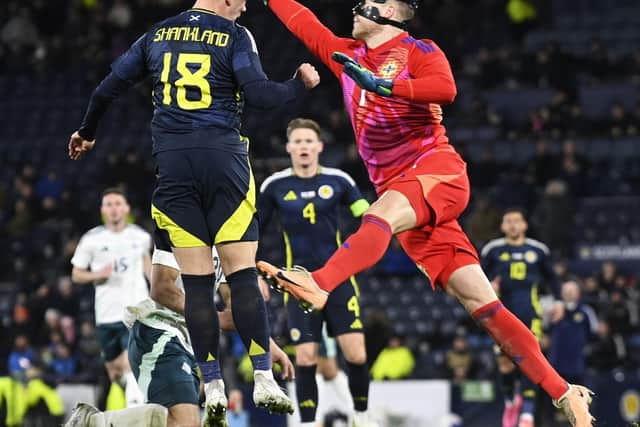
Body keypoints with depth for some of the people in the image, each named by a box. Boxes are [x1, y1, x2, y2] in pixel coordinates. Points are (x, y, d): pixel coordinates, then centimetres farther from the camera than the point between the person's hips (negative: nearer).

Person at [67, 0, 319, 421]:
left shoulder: (159, 34, 13)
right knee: (244, 275, -1)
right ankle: (264, 381, -5)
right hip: (223, 159, -3)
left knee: (196, 281, 3)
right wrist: (300, 85, 8)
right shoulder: (235, 35, 1)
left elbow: (109, 87, 18)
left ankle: (214, 389, 2)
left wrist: (86, 132, 33)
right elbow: (259, 94, -10)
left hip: (172, 163, 3)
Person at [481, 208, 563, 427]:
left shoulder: (538, 250, 10)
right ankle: (510, 402, 24)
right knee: (505, 362, -3)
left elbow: (550, 276, 23)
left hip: (530, 313, 0)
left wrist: (558, 300, 12)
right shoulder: (493, 250, 7)